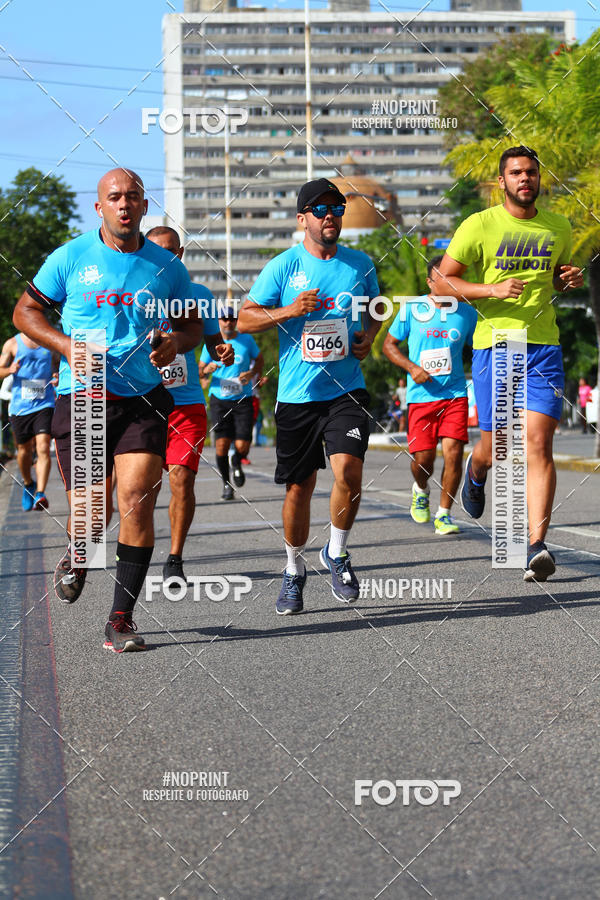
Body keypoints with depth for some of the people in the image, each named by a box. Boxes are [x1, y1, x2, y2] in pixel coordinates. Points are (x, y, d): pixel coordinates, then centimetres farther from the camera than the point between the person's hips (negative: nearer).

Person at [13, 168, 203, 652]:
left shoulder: (166, 266, 6)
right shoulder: (71, 257, 1)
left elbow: (193, 322, 18)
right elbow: (25, 311, 8)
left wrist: (176, 342, -5)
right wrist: (65, 344, -10)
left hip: (143, 399, 1)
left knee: (136, 501, -13)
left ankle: (122, 619, -3)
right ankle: (77, 555, 36)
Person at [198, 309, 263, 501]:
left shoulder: (246, 339, 3)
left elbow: (259, 359, 17)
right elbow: (199, 371, 10)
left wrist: (252, 373, -3)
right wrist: (206, 370, -14)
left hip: (243, 400, 0)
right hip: (219, 399, 0)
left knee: (242, 446, -8)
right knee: (222, 444, -10)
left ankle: (237, 464, 29)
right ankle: (226, 483, 8)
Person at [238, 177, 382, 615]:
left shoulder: (360, 264, 6)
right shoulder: (283, 267, -2)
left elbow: (376, 305, 24)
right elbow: (245, 319, -2)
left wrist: (370, 334, 4)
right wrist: (289, 311, -17)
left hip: (346, 390, 1)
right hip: (297, 394, -1)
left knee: (349, 470, -19)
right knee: (299, 488, 6)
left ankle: (337, 553, 6)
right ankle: (294, 571, 27)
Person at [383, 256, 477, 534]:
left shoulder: (466, 312, 5)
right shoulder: (412, 309, 0)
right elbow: (389, 344, 7)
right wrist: (412, 367, -9)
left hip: (455, 394, 1)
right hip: (422, 395, -1)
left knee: (453, 452, -12)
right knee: (423, 458, -5)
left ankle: (443, 514, 2)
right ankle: (421, 490, 30)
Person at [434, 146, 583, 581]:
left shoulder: (559, 229, 9)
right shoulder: (479, 226, -3)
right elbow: (441, 282, -2)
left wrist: (571, 278, 3)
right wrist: (492, 289, -15)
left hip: (543, 346, 2)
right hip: (494, 344, -1)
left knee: (538, 444, -12)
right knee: (494, 447, 5)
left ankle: (536, 548, -14)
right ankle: (476, 472, 45)